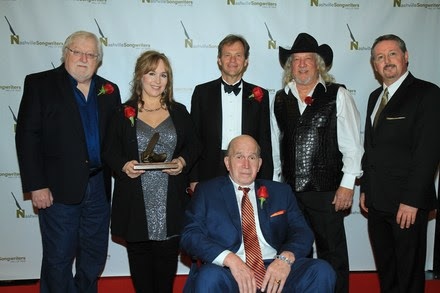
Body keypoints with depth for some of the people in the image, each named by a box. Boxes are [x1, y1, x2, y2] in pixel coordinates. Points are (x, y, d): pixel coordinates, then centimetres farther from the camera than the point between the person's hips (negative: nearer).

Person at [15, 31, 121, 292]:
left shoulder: (109, 91, 9)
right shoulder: (40, 84, -1)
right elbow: (27, 136, -7)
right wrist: (36, 185, -12)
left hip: (99, 186, 4)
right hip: (59, 188, -4)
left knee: (95, 257, 15)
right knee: (58, 258, 7)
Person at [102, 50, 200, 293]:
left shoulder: (179, 112, 9)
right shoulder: (124, 113, 3)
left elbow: (193, 147, 11)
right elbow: (110, 152, 5)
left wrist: (183, 161, -9)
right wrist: (124, 165, -15)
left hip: (171, 203, 1)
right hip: (136, 204, -1)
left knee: (167, 258, 6)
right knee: (140, 259, 8)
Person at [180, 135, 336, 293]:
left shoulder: (281, 191, 16)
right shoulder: (207, 191, 9)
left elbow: (302, 232, 9)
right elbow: (190, 235, -2)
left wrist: (286, 258, -14)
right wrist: (230, 259, -18)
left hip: (275, 269, 2)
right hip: (230, 271, -2)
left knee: (321, 271, -22)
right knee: (209, 277, -34)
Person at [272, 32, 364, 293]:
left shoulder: (338, 95, -1)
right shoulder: (280, 98, 9)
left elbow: (352, 143, -4)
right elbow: (277, 144, 9)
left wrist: (347, 184, -9)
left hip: (327, 192, -3)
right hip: (289, 191, 4)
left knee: (333, 254, 6)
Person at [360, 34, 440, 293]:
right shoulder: (375, 97, 14)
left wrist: (411, 201, -19)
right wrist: (365, 189, 12)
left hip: (408, 203, -7)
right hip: (377, 202, 7)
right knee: (385, 270, 17)